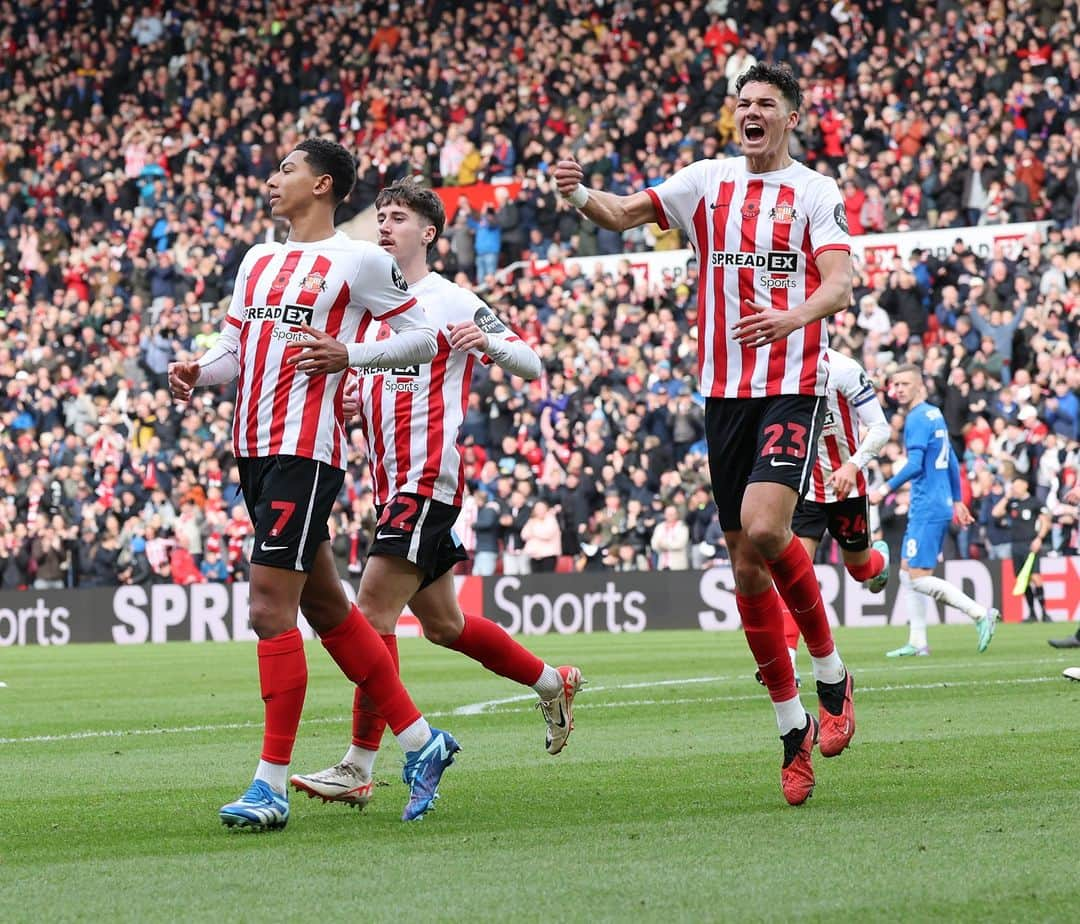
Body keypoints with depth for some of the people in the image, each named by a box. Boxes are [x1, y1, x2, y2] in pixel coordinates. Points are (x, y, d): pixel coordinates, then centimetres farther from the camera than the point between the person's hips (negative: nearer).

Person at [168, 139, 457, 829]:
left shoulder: (358, 260, -4)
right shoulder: (258, 260, 19)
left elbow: (423, 337, -1)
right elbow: (234, 349, 20)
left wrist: (349, 356, -16)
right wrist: (199, 372, -1)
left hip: (308, 449, -8)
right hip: (254, 448, 8)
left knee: (270, 609, -14)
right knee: (325, 609, 12)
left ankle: (272, 784, -12)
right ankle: (421, 740, 23)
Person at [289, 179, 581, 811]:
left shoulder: (451, 301, -4)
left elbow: (532, 365, -6)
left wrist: (487, 341, -27)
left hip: (428, 479, -9)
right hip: (393, 483, 9)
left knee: (374, 611, -15)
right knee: (443, 624, 15)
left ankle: (358, 769, -15)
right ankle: (553, 684, 34)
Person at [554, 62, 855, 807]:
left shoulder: (817, 193, -1)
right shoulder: (708, 182, 11)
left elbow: (840, 283, -13)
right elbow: (624, 214, 8)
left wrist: (795, 316, -33)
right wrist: (581, 195, -14)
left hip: (794, 389, -4)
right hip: (726, 392, 4)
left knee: (763, 529, -24)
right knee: (746, 565, 3)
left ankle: (832, 674, -1)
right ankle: (794, 731, 12)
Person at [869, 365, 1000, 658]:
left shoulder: (917, 419, -13)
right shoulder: (935, 415, 16)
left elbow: (915, 465, -22)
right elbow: (952, 462, 23)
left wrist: (885, 489, -19)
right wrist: (957, 500, 28)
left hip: (927, 510, -10)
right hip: (940, 506, 10)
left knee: (919, 577, -11)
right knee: (908, 572, 11)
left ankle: (981, 614, -13)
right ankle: (917, 642, 11)